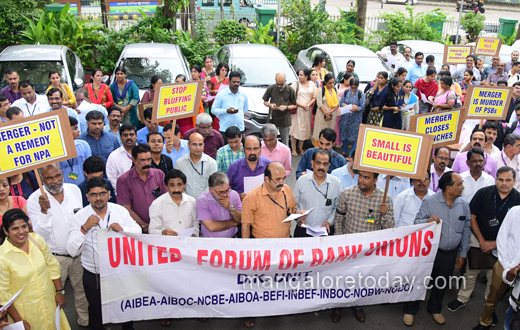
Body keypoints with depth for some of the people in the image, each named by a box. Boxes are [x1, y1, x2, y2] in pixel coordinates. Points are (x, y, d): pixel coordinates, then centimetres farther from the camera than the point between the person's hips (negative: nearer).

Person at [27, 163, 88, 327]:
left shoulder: (74, 190, -3)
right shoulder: (34, 200, -14)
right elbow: (41, 235, -19)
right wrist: (44, 210, -32)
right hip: (54, 257, -4)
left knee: (82, 290, 17)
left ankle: (86, 320, 36)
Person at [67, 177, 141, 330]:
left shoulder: (120, 210, -5)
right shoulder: (80, 217, -11)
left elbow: (137, 231, -3)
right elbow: (73, 251, -16)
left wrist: (122, 229, -22)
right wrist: (84, 228, -28)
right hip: (93, 275, -2)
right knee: (96, 310, 19)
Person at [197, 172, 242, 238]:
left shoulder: (234, 194, 0)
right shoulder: (202, 200, -12)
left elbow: (241, 220, 3)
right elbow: (212, 227, -18)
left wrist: (230, 208, -14)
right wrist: (234, 222, -5)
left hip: (233, 238, 4)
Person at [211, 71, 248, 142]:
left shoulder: (243, 94, 10)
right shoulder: (221, 94, -1)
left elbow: (246, 108, 28)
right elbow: (213, 110, -2)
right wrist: (226, 111, -15)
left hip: (240, 128, 3)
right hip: (225, 129, -3)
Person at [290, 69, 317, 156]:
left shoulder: (312, 84, 9)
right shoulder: (295, 84, -1)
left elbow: (314, 97, 9)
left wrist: (308, 105, -8)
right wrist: (302, 105, -14)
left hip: (308, 110, 4)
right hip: (297, 110, -3)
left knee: (305, 129, 8)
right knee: (295, 129, -5)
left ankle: (300, 147, 22)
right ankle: (294, 149, 4)